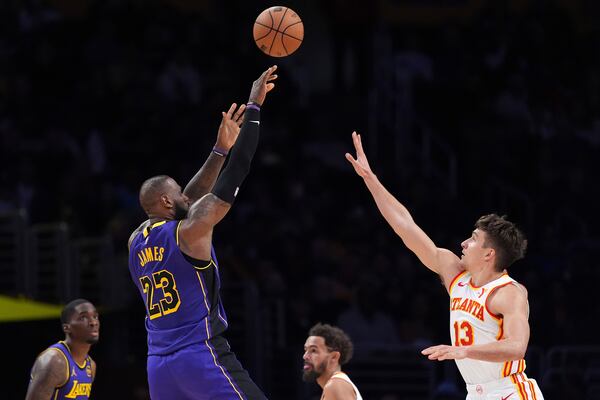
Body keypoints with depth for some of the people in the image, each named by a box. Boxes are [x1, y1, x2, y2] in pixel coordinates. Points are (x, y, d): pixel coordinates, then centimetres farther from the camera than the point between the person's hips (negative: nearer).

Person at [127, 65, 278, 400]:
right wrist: (254, 107, 2)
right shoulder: (190, 232, -5)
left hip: (160, 365, 7)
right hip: (202, 356, -7)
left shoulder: (137, 242, 15)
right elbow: (234, 176, -4)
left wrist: (220, 150, 30)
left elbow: (188, 202, 29)